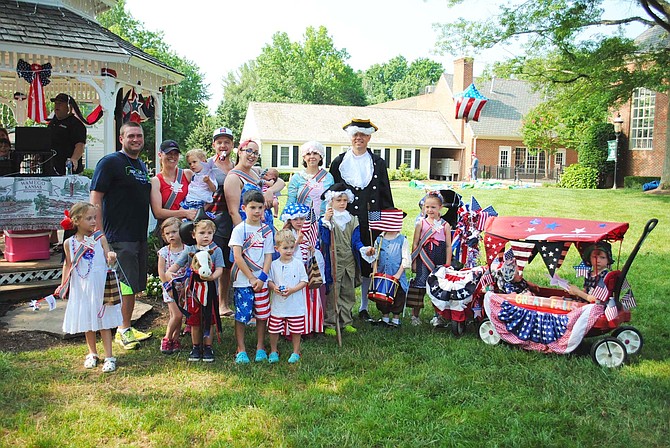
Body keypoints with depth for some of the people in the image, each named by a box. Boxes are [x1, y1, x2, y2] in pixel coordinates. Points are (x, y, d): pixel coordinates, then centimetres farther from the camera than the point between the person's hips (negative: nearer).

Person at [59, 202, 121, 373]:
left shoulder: (100, 238, -6)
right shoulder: (69, 243, -1)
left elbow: (108, 259, -6)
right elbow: (68, 265, 11)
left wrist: (112, 257, -28)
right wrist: (63, 285, 10)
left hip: (99, 287, -2)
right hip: (80, 289, 2)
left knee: (103, 321, 2)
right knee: (86, 322, 14)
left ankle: (109, 357, 9)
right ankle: (92, 353, 32)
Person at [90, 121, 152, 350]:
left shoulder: (142, 166, 17)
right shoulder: (110, 162, -7)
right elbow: (95, 199, -11)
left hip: (139, 236, 8)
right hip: (119, 237, -8)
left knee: (134, 286, 11)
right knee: (127, 286, -7)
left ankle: (126, 328, 22)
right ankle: (124, 330, 6)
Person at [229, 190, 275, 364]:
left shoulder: (266, 230, 6)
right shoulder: (239, 229, -3)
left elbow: (268, 255, 4)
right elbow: (237, 256, -9)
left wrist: (262, 278, -8)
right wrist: (251, 278, -11)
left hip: (261, 280, 3)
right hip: (243, 280, -3)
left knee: (261, 314, 8)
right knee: (241, 315, 0)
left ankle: (260, 348, 21)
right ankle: (241, 350, 11)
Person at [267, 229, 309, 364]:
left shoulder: (298, 264, -4)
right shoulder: (274, 264, -1)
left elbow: (304, 281, -4)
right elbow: (269, 280, 5)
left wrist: (292, 290, -17)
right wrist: (274, 287, -16)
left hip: (295, 306, -1)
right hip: (277, 304, 1)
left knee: (296, 330, 8)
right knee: (274, 329, 7)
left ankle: (296, 352, 25)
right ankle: (273, 351, 27)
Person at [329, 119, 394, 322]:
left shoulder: (378, 163, 10)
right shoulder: (339, 162, 7)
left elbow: (386, 195, 10)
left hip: (371, 224, 1)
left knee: (368, 264, 7)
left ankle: (364, 307, 20)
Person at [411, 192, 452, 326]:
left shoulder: (445, 225, 3)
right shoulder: (421, 223, 2)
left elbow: (448, 246, 4)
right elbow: (415, 244, 4)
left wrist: (447, 264, 0)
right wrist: (413, 262, 1)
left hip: (439, 262, 1)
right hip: (423, 259, -1)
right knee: (419, 287, -4)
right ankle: (415, 315, 6)